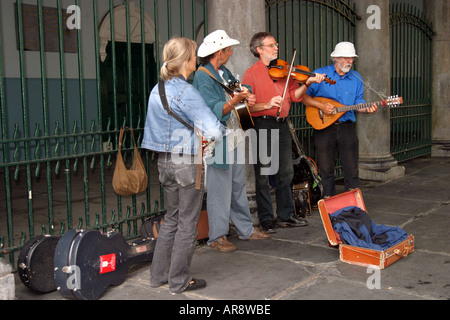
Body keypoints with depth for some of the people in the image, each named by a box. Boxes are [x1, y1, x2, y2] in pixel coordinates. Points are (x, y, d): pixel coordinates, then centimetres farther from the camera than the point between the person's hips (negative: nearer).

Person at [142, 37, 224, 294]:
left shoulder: (158, 89, 7)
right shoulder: (187, 92, -19)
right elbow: (213, 131, -26)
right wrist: (223, 130, -5)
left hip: (165, 161, 8)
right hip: (187, 163, -8)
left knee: (172, 217, 20)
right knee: (187, 223, 5)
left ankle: (159, 274, 28)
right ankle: (179, 281, 16)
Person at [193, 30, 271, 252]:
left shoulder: (224, 72, 14)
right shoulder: (202, 77, -14)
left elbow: (240, 88, 24)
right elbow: (214, 110, -22)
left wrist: (246, 95, 2)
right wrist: (235, 100, -36)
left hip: (233, 137, 9)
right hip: (217, 140, -9)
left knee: (239, 186, 16)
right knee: (220, 190, -3)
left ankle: (246, 229, 27)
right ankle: (217, 236, 9)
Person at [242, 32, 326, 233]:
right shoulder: (252, 73, -4)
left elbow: (295, 96, 6)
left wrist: (307, 83, -10)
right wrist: (267, 105, -25)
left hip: (282, 125, 6)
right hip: (262, 125, -6)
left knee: (286, 172, 11)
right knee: (263, 175, 0)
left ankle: (285, 216, 22)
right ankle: (266, 219, 11)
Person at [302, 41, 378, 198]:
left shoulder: (356, 78, 11)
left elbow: (358, 101, 11)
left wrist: (367, 108, -10)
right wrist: (321, 105, -17)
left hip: (347, 127, 3)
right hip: (324, 127, -2)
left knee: (351, 168, 1)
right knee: (326, 169, 4)